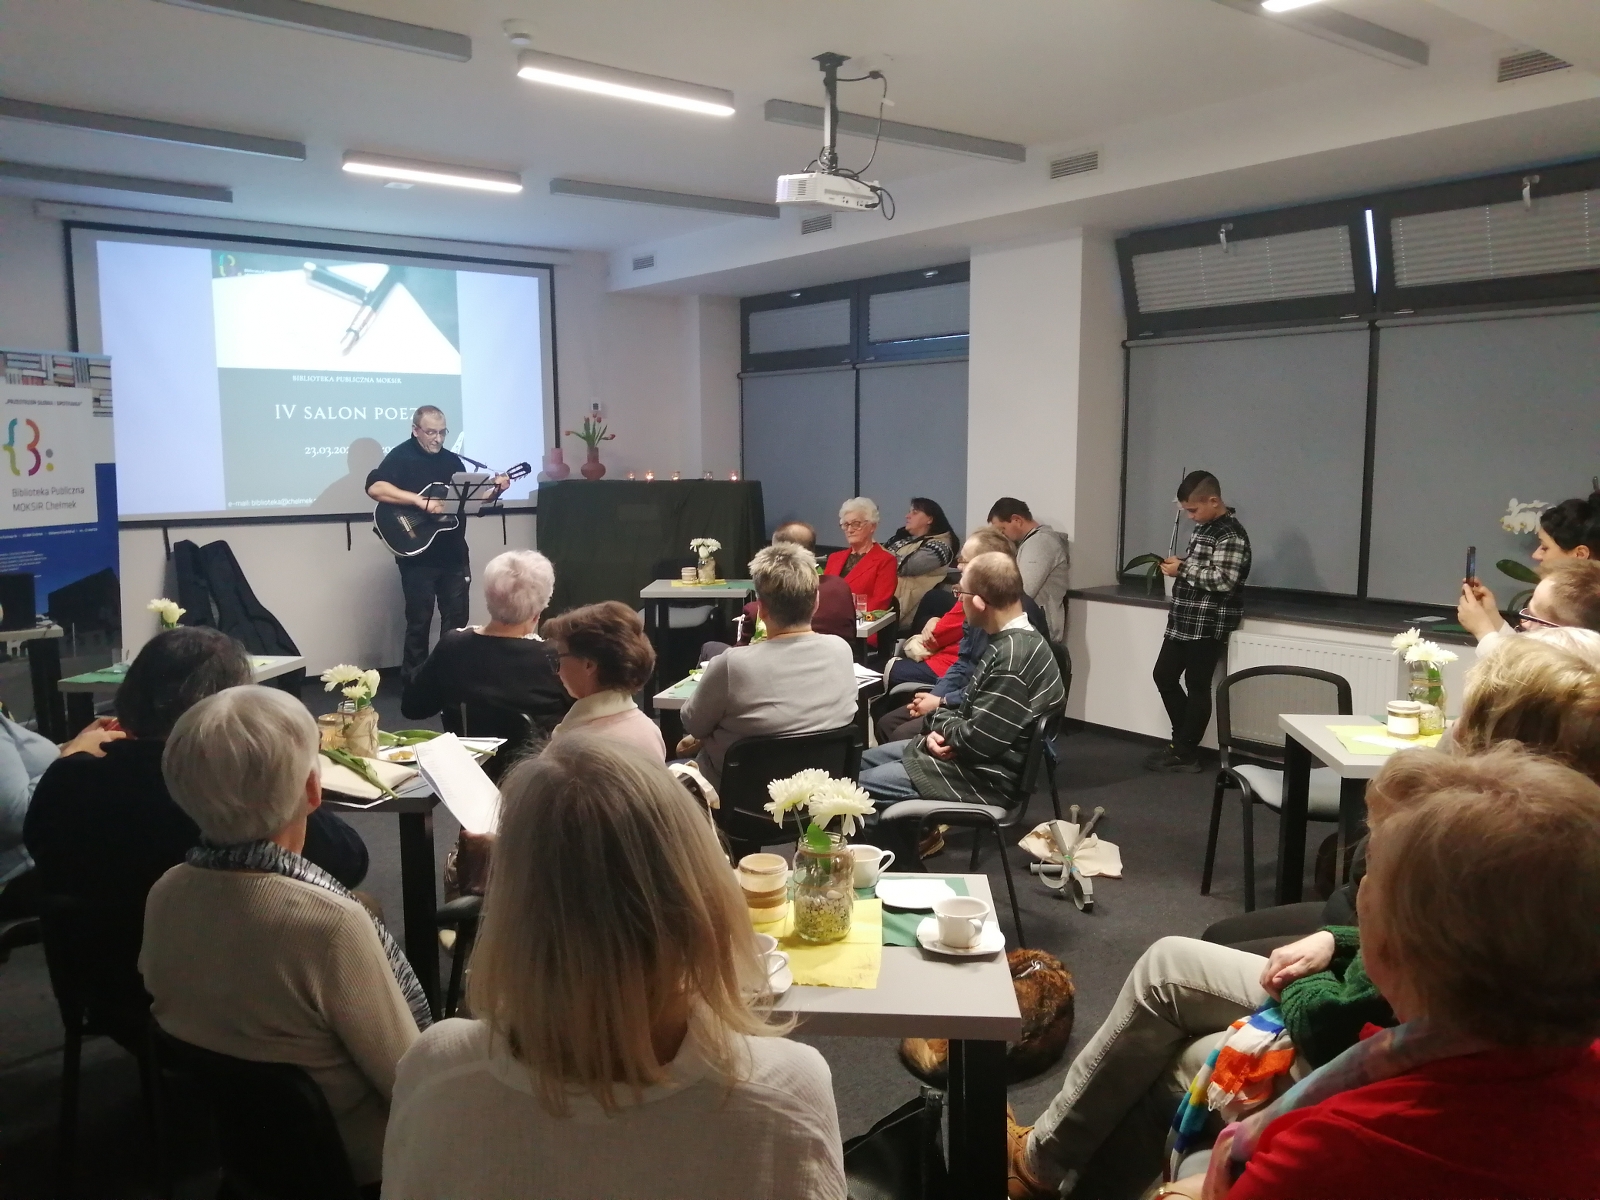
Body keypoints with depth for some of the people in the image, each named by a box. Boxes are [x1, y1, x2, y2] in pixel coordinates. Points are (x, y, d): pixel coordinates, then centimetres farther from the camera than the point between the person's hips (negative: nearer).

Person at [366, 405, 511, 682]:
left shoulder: (452, 460, 13)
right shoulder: (401, 456, -7)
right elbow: (375, 488, -23)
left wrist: (494, 489, -1)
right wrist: (420, 500, -29)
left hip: (454, 553, 6)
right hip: (418, 555, -6)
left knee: (457, 617, 9)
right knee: (419, 621, 0)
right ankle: (414, 678, 11)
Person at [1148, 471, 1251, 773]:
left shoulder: (1230, 535, -16)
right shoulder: (1203, 527, 13)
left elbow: (1223, 579, -26)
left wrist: (1182, 569, -20)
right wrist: (1177, 564, 6)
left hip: (1208, 626, -10)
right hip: (1184, 622, 10)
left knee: (1196, 688, 0)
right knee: (1163, 676, 14)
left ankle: (1184, 754, 10)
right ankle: (1182, 741, 26)